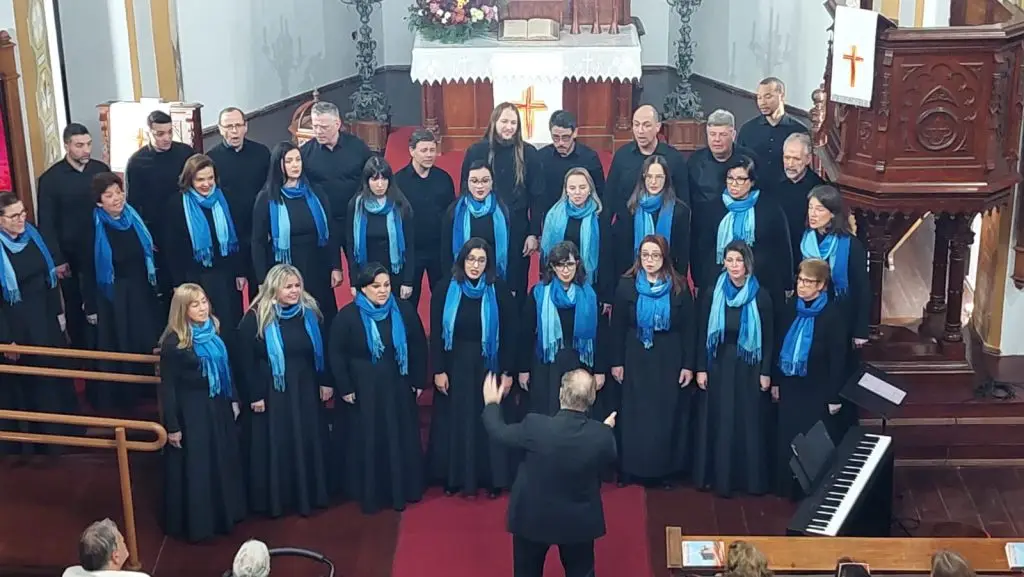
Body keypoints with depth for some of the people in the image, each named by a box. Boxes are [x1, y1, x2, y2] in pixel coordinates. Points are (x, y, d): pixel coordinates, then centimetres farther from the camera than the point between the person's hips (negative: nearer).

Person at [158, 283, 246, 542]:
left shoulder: (214, 331, 1)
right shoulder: (173, 342, -16)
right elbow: (167, 386, -14)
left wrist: (234, 399, 10)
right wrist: (172, 426, -15)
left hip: (217, 406, 6)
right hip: (190, 410, -6)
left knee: (222, 462, 17)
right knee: (194, 467, 4)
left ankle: (223, 514, 34)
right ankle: (194, 523, 19)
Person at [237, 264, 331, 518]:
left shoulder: (310, 312, -1)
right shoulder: (256, 318, -12)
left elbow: (321, 351, 7)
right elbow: (247, 360, -10)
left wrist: (325, 382, 4)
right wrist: (255, 395, -11)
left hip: (306, 390, 4)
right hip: (272, 392, -4)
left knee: (308, 442, 13)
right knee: (276, 445, 5)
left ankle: (309, 495, 27)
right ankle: (277, 499, 18)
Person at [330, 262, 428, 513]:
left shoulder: (404, 311, -4)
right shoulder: (348, 315, -10)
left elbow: (418, 347, 3)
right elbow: (336, 354, -6)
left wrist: (418, 381, 4)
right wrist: (344, 388, -7)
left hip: (398, 387, 2)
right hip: (363, 390, -2)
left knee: (401, 441, 11)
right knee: (366, 444, 7)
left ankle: (402, 490, 26)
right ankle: (369, 494, 20)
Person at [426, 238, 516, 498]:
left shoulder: (499, 291, -7)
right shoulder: (444, 289, -6)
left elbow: (509, 334, -4)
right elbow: (436, 333, -3)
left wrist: (508, 371, -6)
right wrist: (438, 370, -6)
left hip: (488, 365, -1)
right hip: (454, 364, 1)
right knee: (454, 423, 10)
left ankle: (492, 479, 19)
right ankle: (454, 477, 23)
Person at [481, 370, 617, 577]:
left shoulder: (535, 426, -27)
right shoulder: (602, 435, -22)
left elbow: (499, 433, -8)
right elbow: (608, 461, 1)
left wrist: (491, 404, 11)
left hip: (532, 517, -1)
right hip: (580, 521, 1)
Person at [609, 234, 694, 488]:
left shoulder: (680, 287, -2)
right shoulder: (626, 285, -1)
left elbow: (688, 328, -1)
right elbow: (618, 327, 0)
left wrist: (688, 365, -5)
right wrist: (616, 362, -3)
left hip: (669, 360, 0)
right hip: (636, 359, 0)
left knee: (667, 417, 6)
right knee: (634, 417, 6)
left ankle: (666, 471, 17)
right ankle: (632, 470, 17)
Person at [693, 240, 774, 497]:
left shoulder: (761, 296, -4)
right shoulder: (712, 294, -1)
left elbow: (769, 337, -1)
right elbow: (702, 334, 1)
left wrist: (766, 372, -5)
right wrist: (701, 368, -3)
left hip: (749, 368, -1)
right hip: (718, 365, 1)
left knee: (749, 423, 5)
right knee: (718, 422, 5)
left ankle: (751, 478, 15)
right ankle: (717, 476, 15)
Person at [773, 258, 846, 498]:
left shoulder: (832, 315, -13)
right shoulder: (789, 309, 0)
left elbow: (838, 358, -11)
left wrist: (834, 396, -11)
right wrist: (775, 382, 9)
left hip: (817, 390, -4)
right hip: (790, 386, 5)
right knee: (788, 440, 11)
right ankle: (790, 488, 25)